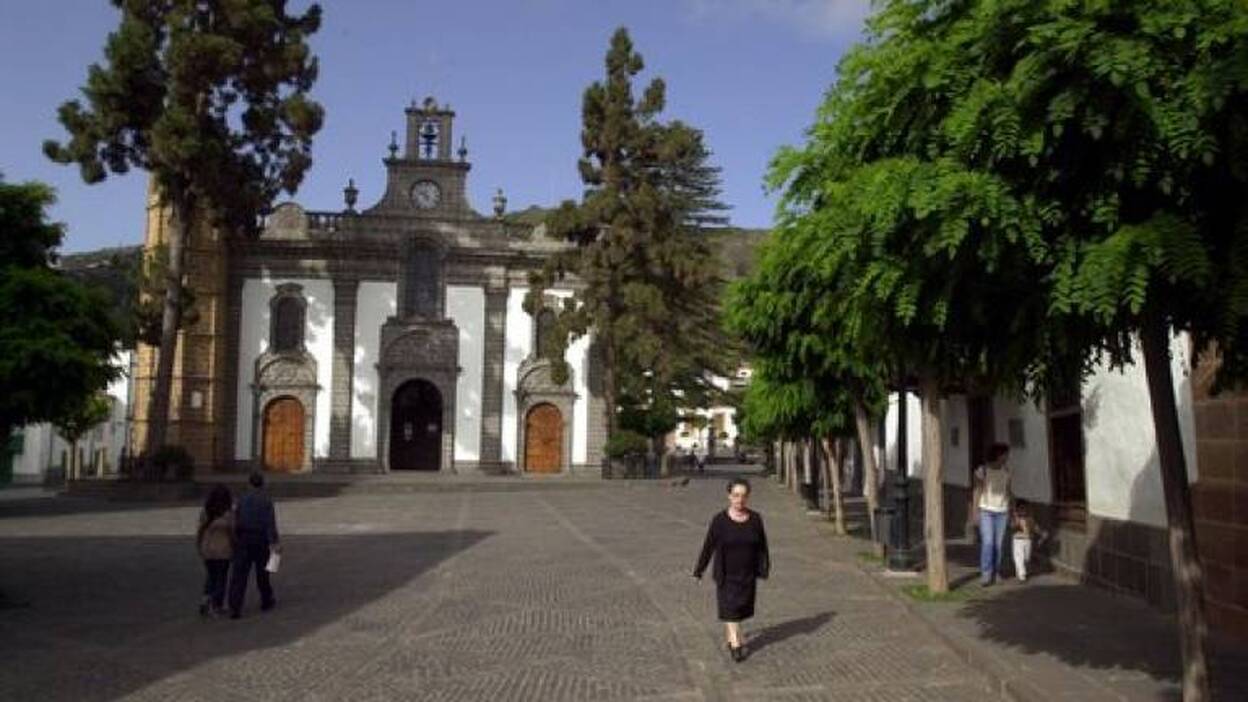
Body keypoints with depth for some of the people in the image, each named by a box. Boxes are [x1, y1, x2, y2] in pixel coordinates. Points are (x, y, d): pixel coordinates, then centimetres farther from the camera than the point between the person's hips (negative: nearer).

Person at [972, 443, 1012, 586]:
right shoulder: (982, 470, -10)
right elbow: (977, 491, -8)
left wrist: (1009, 511, 8)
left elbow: (1007, 491, 9)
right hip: (986, 511, -4)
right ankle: (985, 574, -10)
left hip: (1001, 512, 4)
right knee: (987, 543, -13)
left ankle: (994, 573, 15)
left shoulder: (1006, 471, 3)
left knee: (998, 544, 4)